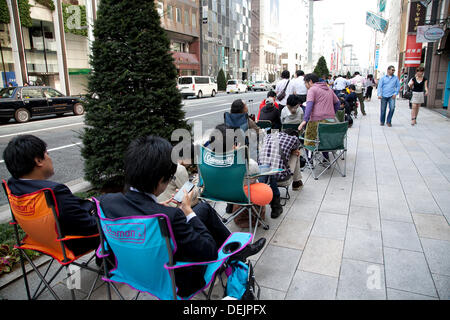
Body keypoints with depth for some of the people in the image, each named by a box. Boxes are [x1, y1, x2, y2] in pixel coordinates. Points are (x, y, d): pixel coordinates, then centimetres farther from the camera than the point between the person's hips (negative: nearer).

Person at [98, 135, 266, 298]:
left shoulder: (106, 200, -18)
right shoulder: (169, 216, -36)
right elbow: (209, 252, -23)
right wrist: (187, 210, -14)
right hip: (175, 282, -5)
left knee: (204, 208, 13)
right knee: (204, 209, 11)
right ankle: (236, 251, 33)